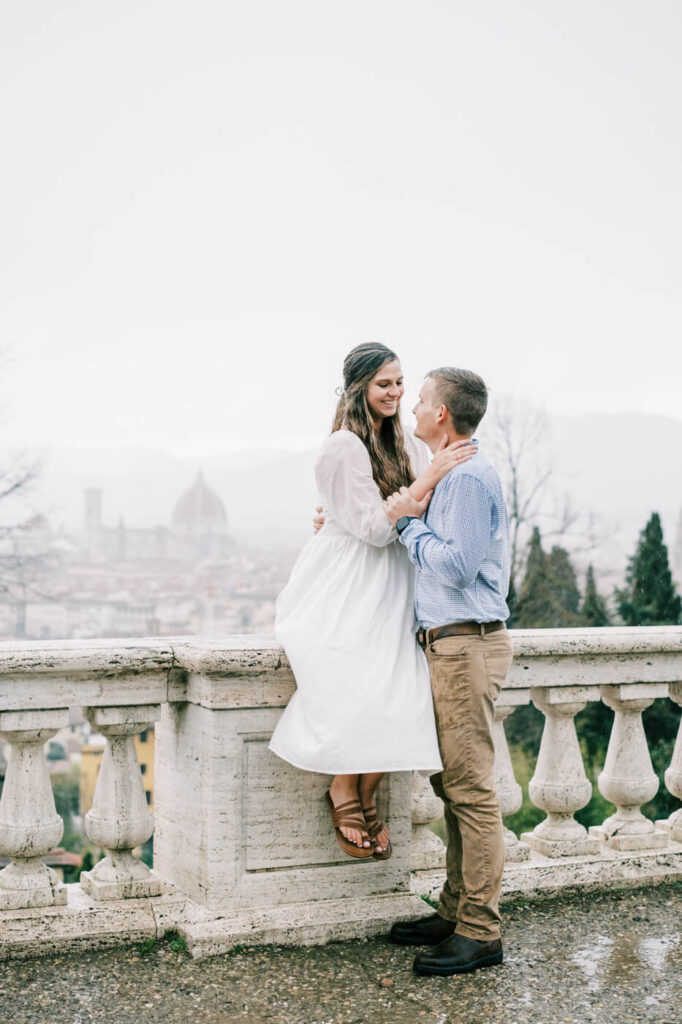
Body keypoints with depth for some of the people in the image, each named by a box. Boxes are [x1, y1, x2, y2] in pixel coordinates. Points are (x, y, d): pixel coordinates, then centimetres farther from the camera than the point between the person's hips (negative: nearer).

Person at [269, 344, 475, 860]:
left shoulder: (405, 446, 13)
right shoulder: (343, 447, -11)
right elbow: (375, 529, -14)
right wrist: (428, 478, -17)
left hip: (388, 592, 6)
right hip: (345, 590, -6)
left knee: (402, 699, -12)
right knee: (363, 697, -21)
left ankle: (366, 797, 9)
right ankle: (345, 795, 5)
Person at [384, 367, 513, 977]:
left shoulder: (468, 477, -13)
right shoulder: (451, 475, 19)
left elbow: (455, 566, -21)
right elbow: (434, 551, 27)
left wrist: (408, 522, -9)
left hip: (467, 646, -10)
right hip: (450, 646, 10)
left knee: (472, 789, -7)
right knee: (453, 784, 13)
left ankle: (480, 933, 0)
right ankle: (457, 911, 22)